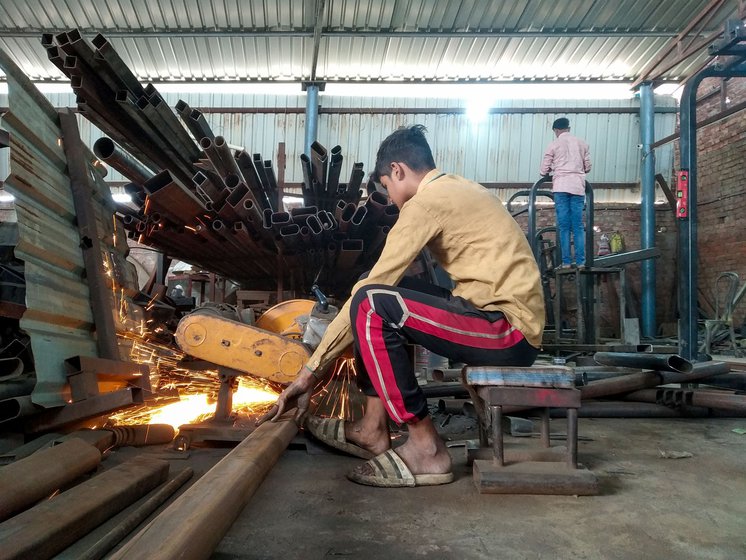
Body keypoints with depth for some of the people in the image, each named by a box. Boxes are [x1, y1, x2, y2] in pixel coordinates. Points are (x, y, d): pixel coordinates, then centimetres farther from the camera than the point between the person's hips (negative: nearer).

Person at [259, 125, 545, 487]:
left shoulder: (426, 201, -12)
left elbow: (367, 295, -12)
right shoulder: (456, 189, 16)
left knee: (371, 304, -21)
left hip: (508, 329, -10)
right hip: (513, 319, 10)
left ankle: (426, 448, -10)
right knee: (385, 293, 14)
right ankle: (373, 428, 12)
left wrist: (311, 372, -6)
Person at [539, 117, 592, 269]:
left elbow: (544, 170, 5)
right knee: (578, 226, 2)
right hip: (578, 187, 2)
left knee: (564, 226, -2)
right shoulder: (582, 143, 14)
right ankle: (580, 261, -4)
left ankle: (566, 262, -7)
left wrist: (551, 170, 27)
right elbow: (588, 167, 16)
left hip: (561, 187, -2)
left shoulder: (553, 145, 6)